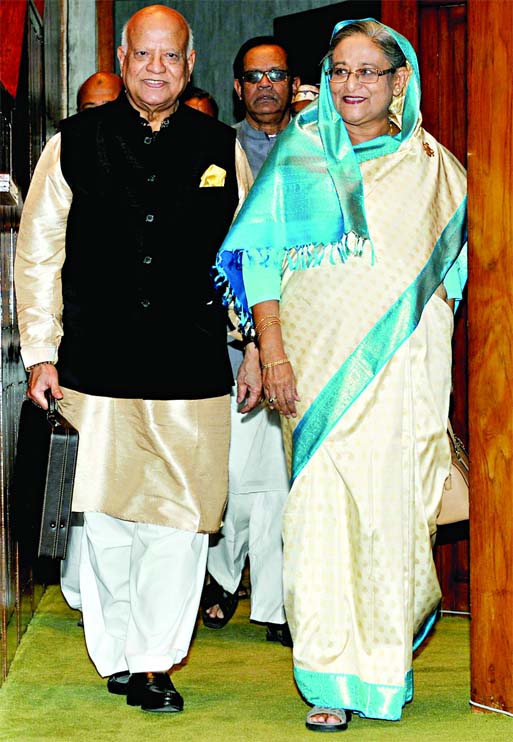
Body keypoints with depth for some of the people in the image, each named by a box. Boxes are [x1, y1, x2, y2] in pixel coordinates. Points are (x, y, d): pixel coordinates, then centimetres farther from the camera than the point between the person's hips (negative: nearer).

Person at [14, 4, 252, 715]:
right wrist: (40, 351, 4)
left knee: (180, 519, -1)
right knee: (108, 518, 3)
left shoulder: (221, 148, 9)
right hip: (100, 365, -1)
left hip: (194, 369, 1)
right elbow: (38, 252, 8)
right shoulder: (75, 143, 5)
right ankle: (117, 654, 20)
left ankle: (154, 662, 11)